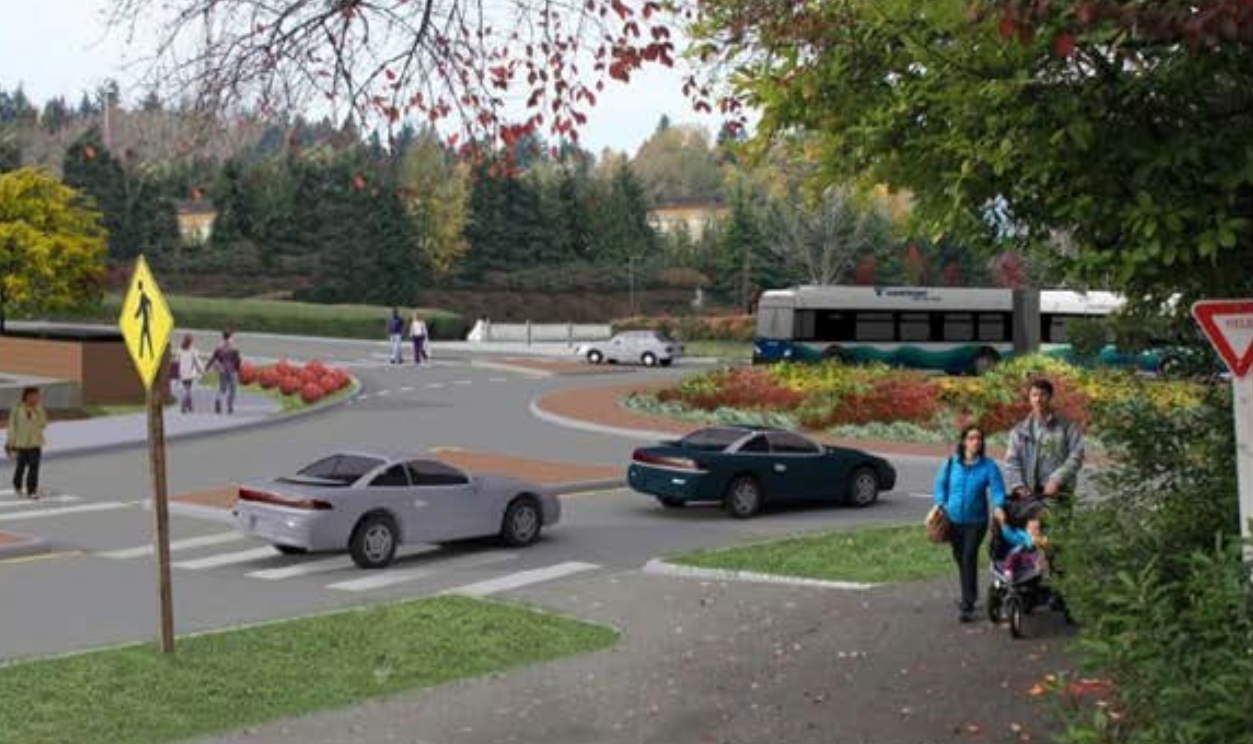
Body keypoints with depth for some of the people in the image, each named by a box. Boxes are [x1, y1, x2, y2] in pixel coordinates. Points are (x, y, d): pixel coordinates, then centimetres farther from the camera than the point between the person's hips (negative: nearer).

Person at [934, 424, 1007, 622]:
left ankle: (967, 605, -11)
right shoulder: (952, 463, -3)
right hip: (953, 520, 4)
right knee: (959, 558, 16)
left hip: (976, 521, -4)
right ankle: (970, 595, 39)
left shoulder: (988, 465, -11)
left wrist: (999, 506, -35)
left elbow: (997, 488, -17)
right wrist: (940, 503, -4)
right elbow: (941, 483, 10)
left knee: (969, 558, -13)